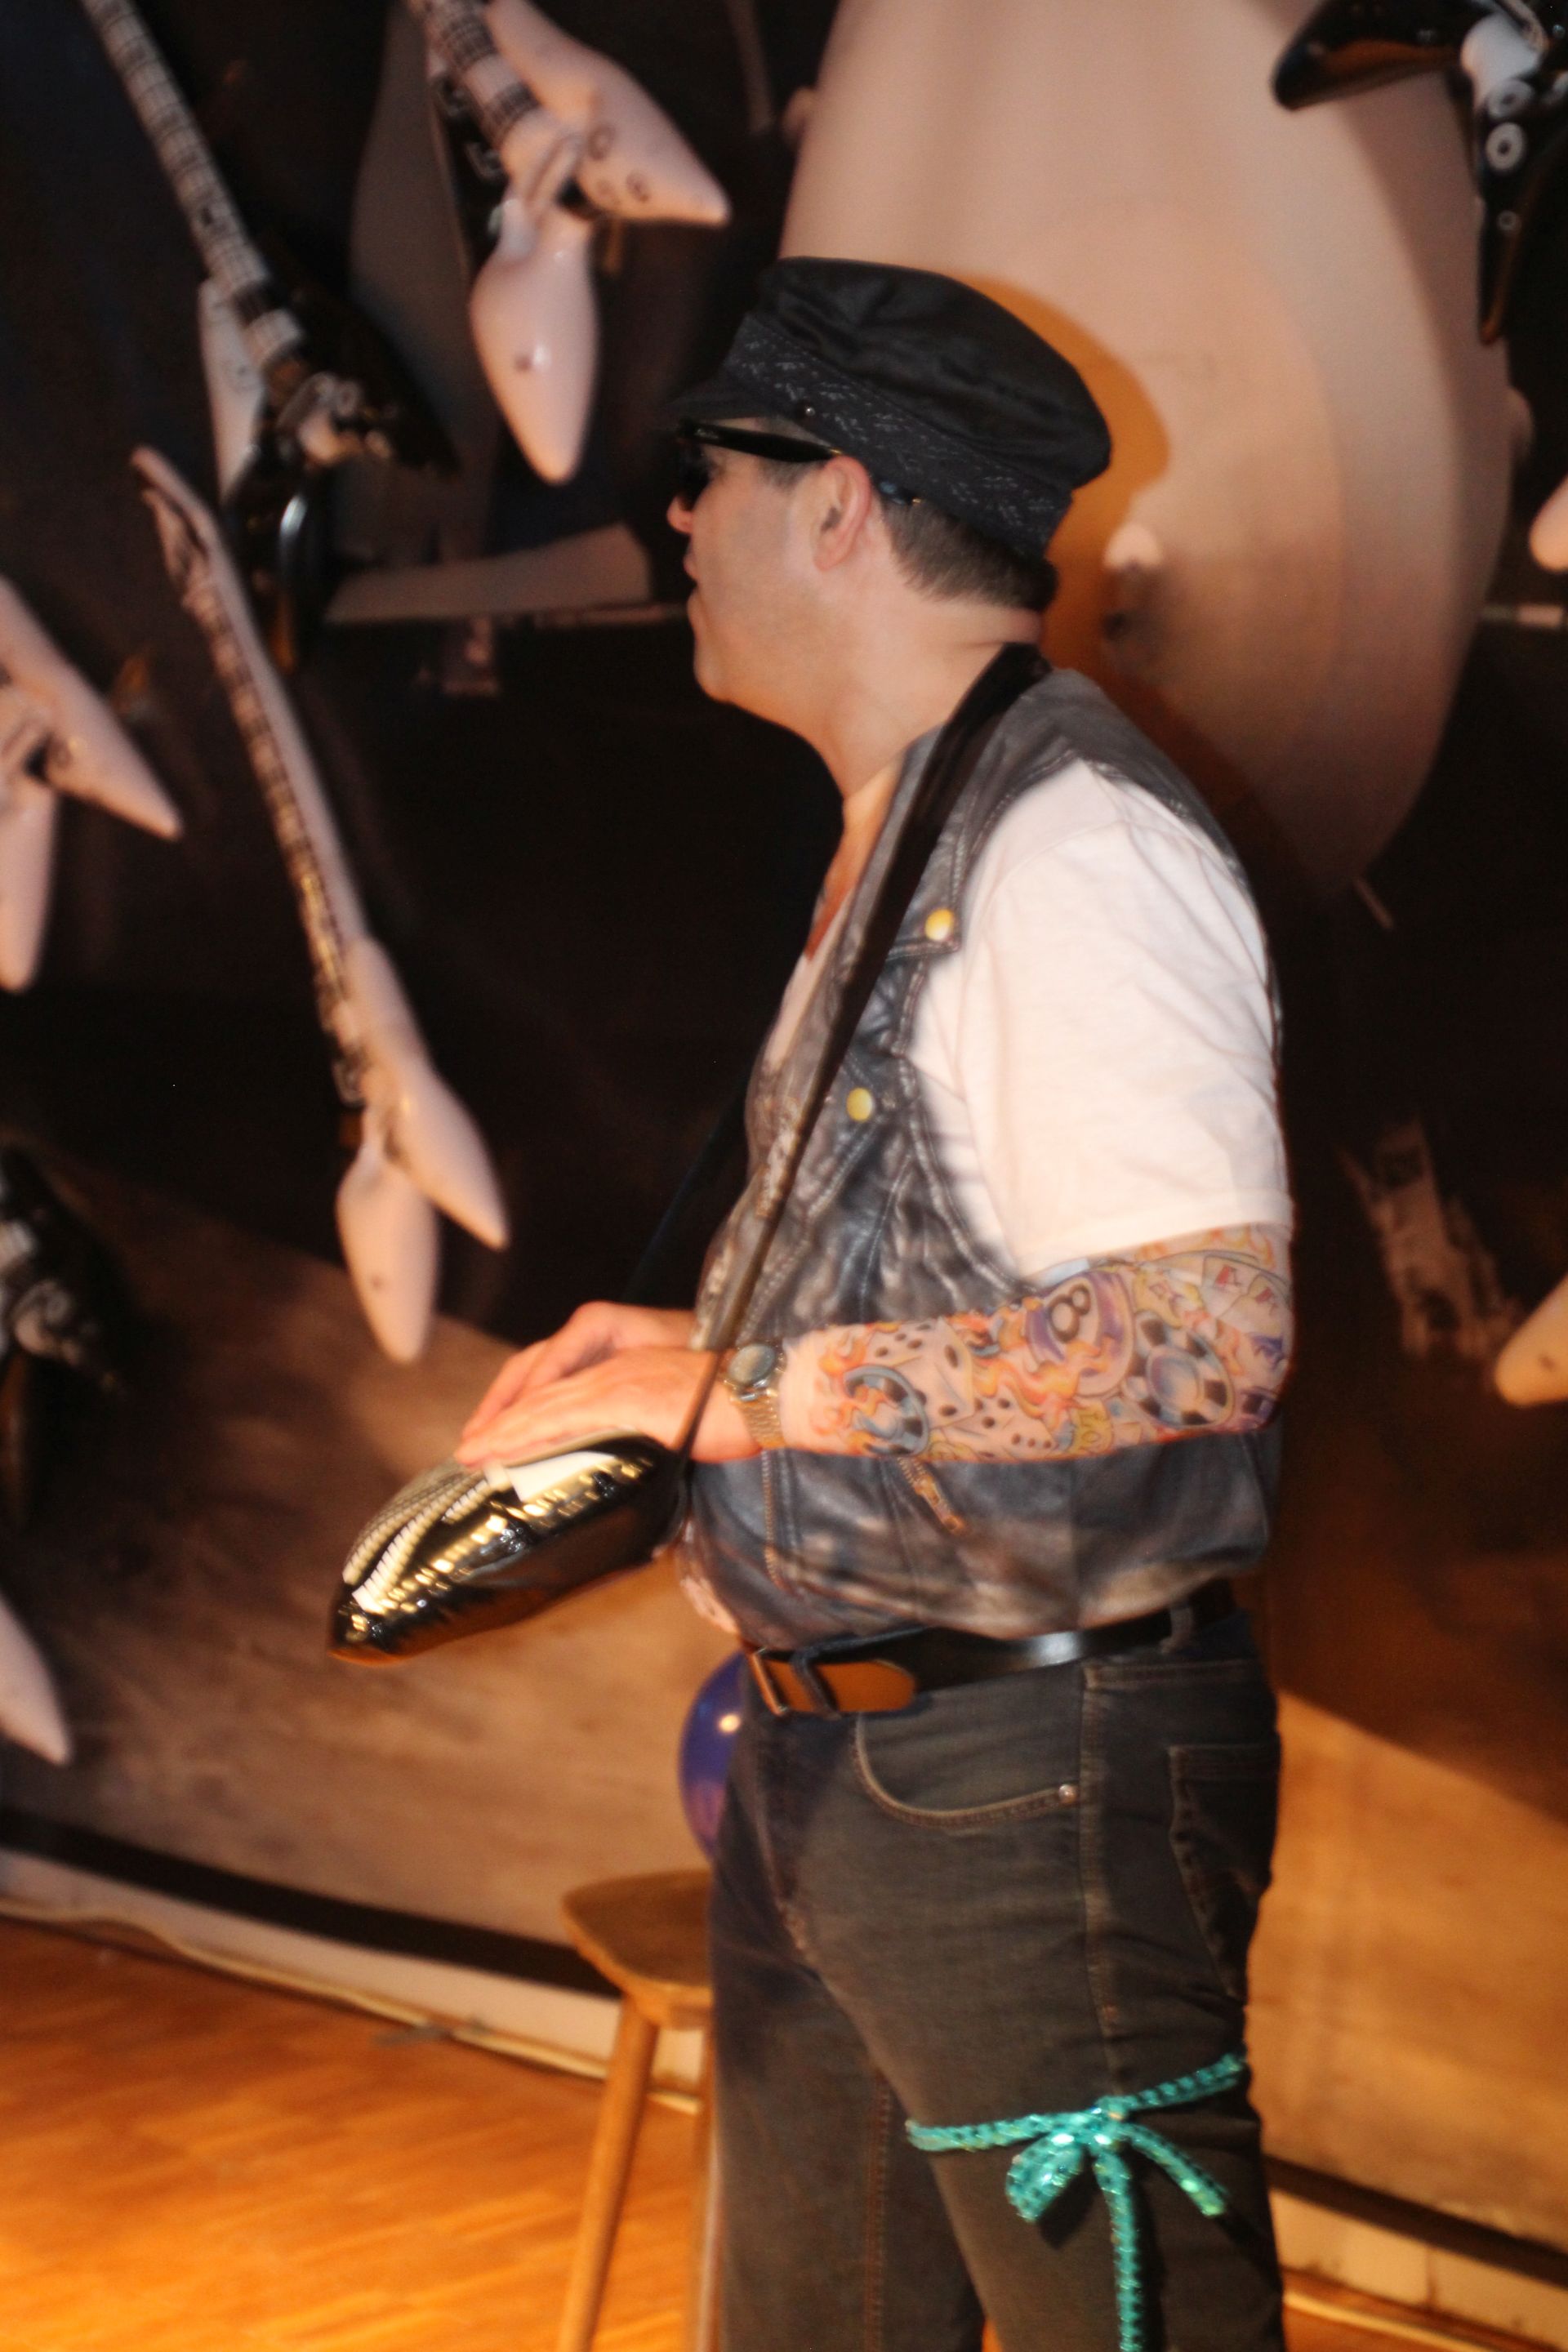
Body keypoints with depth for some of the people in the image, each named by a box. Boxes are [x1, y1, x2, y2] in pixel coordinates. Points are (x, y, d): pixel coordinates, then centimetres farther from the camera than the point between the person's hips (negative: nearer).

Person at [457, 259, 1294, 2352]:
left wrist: (756, 1386, -22)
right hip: (828, 1765, 10)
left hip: (1033, 1781, -10)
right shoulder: (900, 846, 13)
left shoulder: (1075, 838, -18)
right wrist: (682, 1354, 7)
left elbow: (1205, 1325, -27)